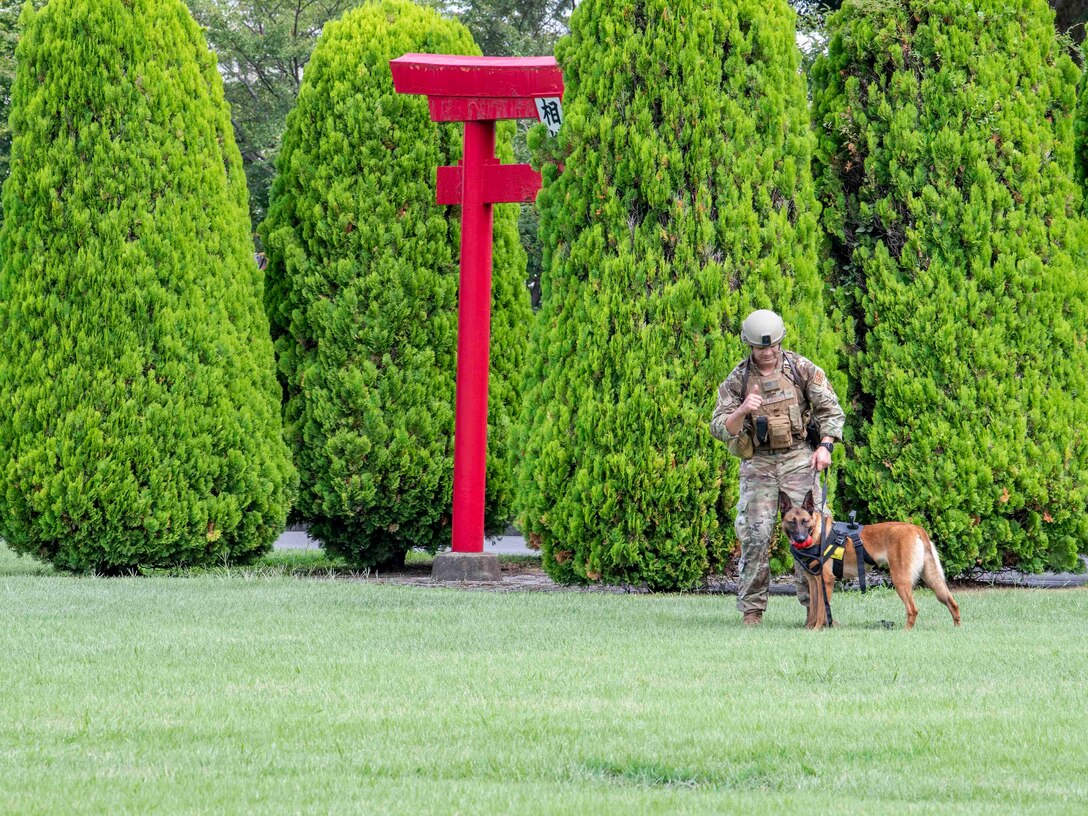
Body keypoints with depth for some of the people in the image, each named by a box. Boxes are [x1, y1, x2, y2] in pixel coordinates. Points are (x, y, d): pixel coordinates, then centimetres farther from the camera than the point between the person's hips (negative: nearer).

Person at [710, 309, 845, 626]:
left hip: (799, 458, 0)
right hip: (758, 462, 0)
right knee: (755, 535, -5)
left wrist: (825, 446, -8)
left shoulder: (802, 369, 0)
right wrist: (742, 410, -23)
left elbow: (830, 409, 5)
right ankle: (752, 609, 1)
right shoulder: (737, 379, 0)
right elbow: (719, 428, -4)